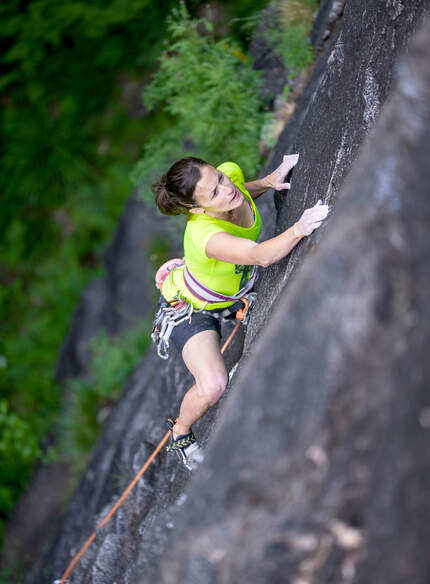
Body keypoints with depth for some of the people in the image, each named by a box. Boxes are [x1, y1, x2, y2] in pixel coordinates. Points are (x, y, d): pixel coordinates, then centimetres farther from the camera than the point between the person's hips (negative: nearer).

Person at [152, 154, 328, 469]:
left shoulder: (230, 172, -24)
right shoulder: (204, 235, -46)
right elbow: (261, 256, -59)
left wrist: (267, 181, -12)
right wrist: (298, 229, -74)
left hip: (237, 285, 8)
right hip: (190, 308, -8)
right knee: (213, 385, -23)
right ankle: (181, 431, 12)